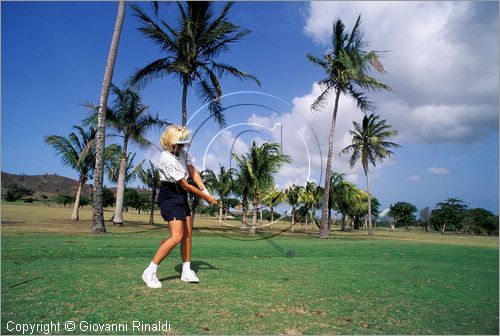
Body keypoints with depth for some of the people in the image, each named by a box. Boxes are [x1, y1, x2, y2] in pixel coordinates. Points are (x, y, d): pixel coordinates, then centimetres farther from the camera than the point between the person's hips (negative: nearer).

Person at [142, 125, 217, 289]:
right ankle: (150, 272, -5)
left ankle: (186, 272, 20)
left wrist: (205, 191, -12)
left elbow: (193, 172, 1)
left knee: (188, 234, 9)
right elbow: (185, 185, -20)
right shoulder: (167, 160, -24)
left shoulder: (182, 152, 2)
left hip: (181, 196, 9)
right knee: (177, 236, -16)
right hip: (169, 196, -9)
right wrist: (206, 198, -13)